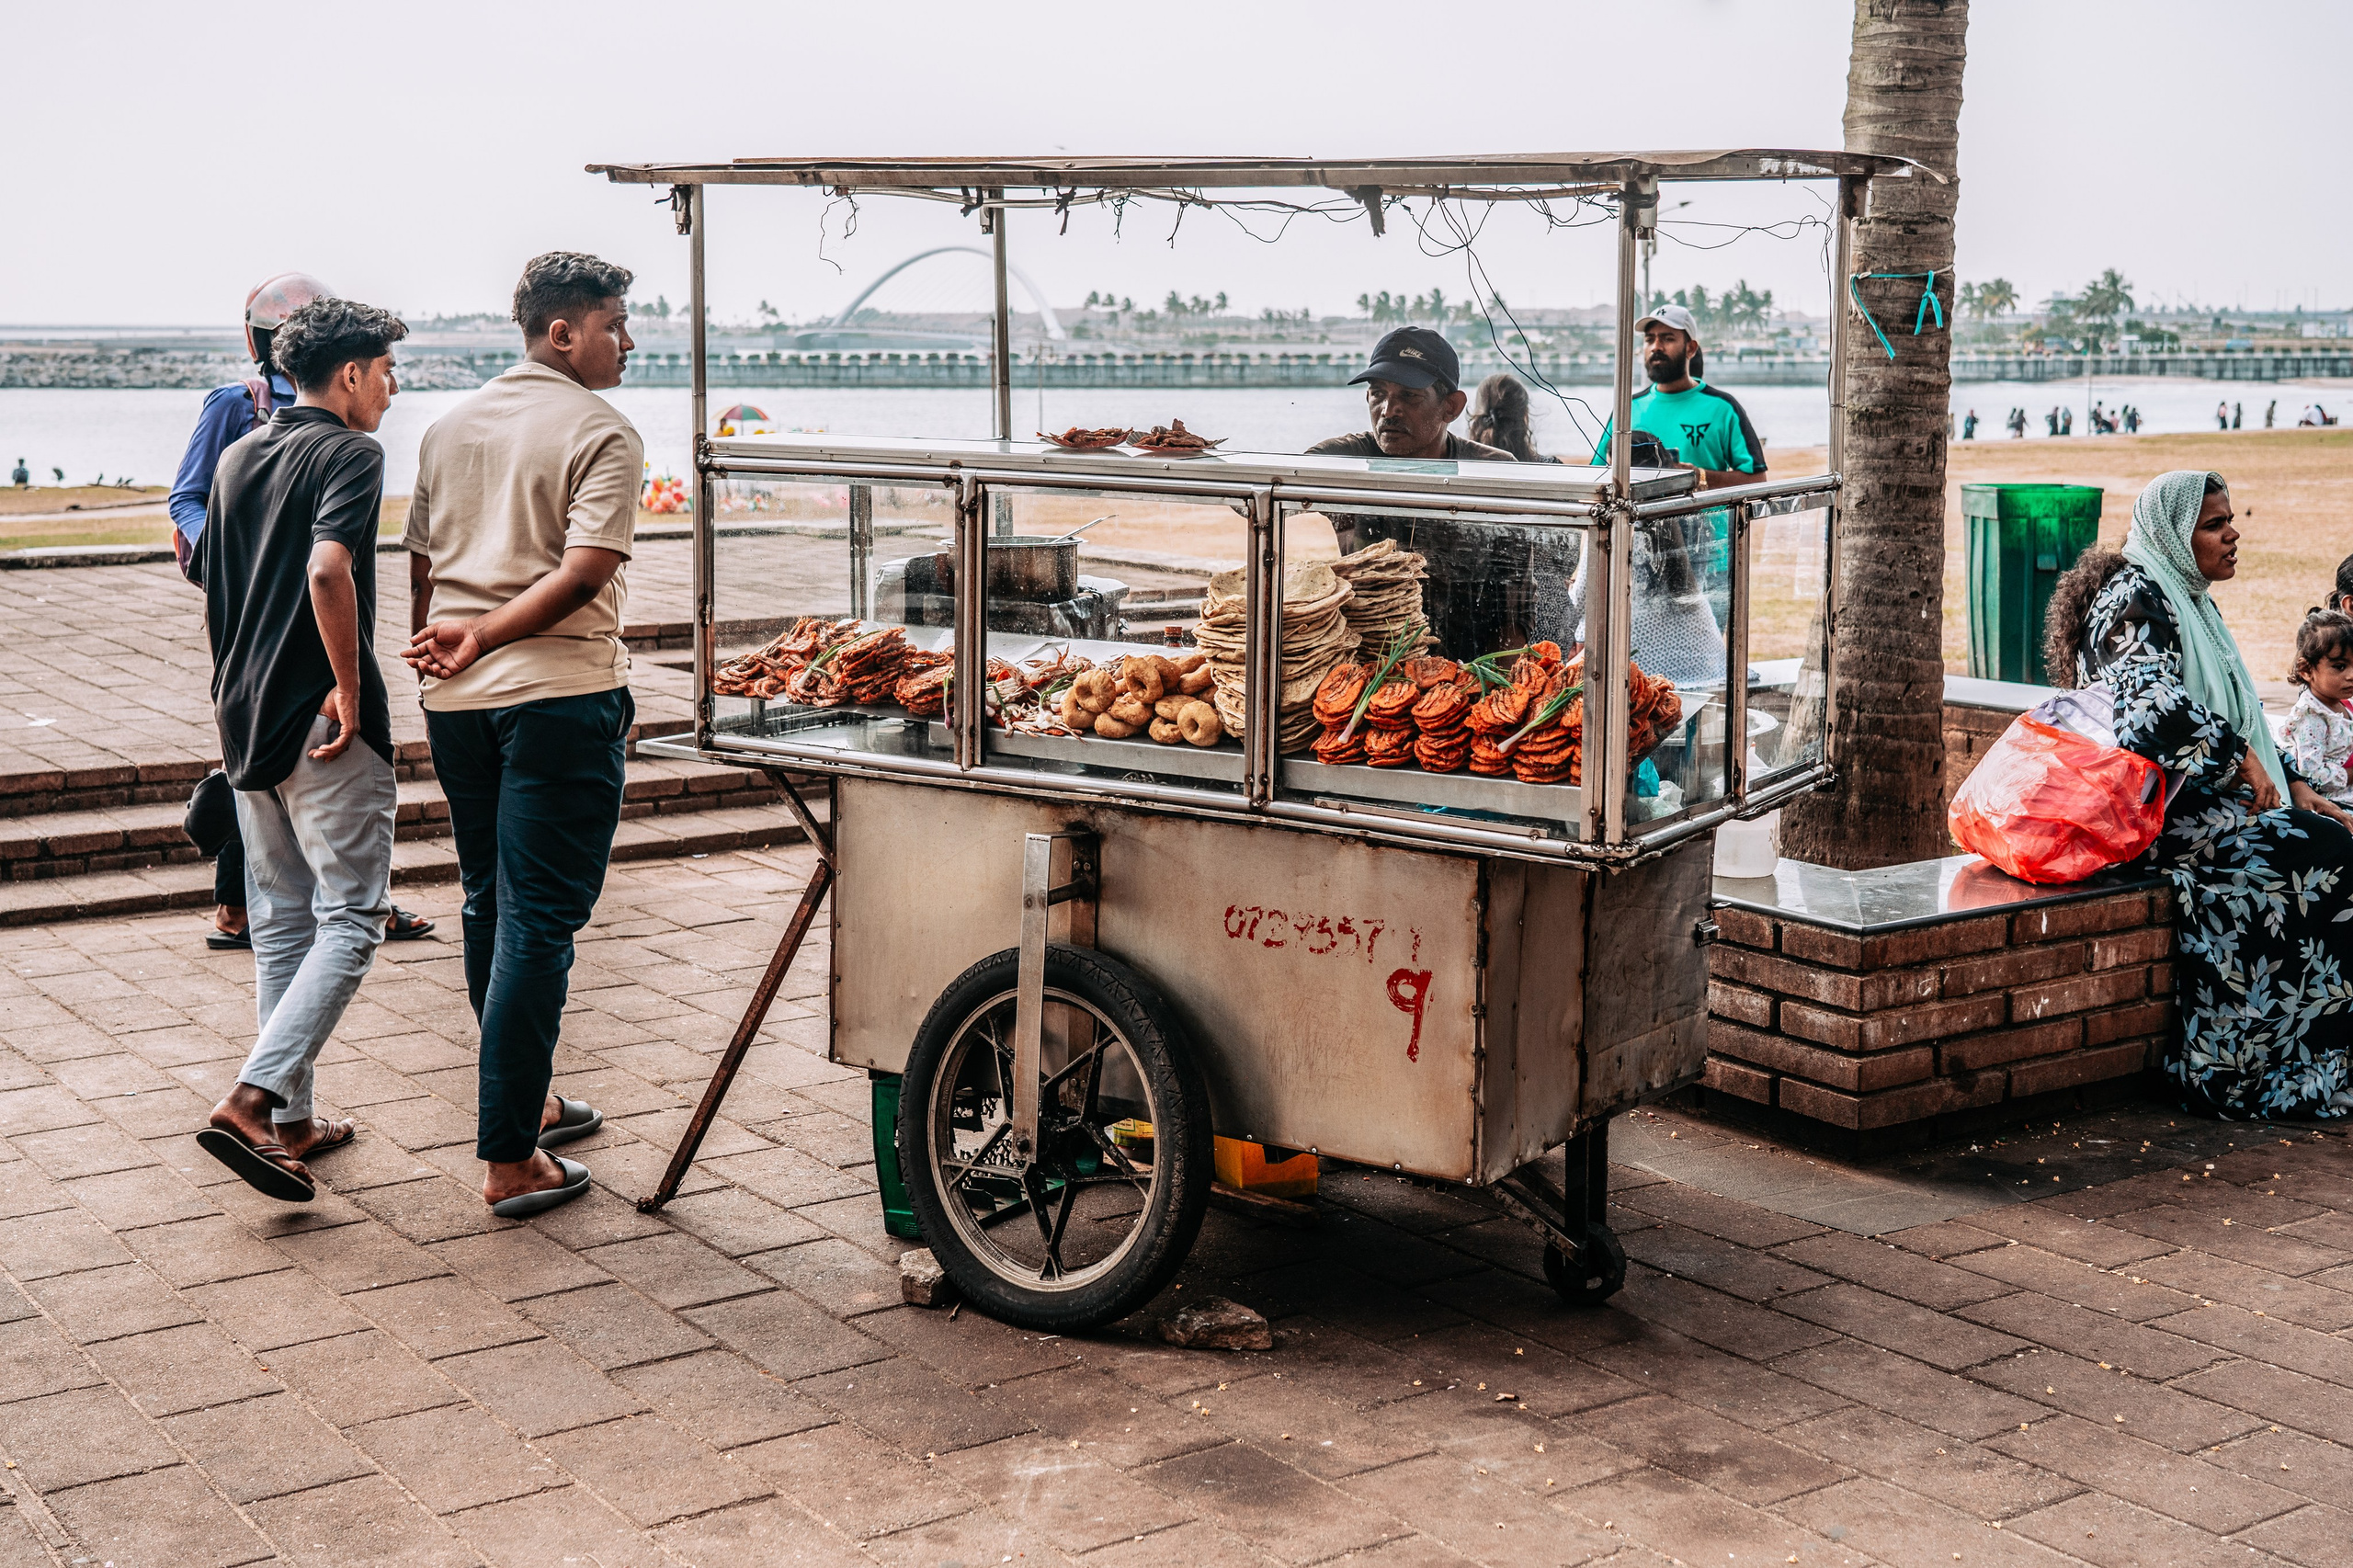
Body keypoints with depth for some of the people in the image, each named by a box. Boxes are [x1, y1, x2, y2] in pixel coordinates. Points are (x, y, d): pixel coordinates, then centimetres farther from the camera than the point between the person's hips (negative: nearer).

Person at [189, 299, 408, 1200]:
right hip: (322, 724, -8)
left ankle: (291, 1122, 17)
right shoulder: (348, 453, -9)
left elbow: (210, 594, 19)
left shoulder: (237, 458, 15)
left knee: (280, 924, 14)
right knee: (350, 920, -4)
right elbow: (327, 568, -27)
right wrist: (350, 686, -20)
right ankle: (252, 1099, -16)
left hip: (245, 719, 8)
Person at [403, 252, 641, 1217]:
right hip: (560, 694, -7)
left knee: (491, 908, 19)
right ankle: (510, 1161, -3)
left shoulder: (450, 428, 13)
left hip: (457, 700, 7)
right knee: (538, 922, -4)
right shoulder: (602, 434, -7)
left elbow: (421, 564, 17)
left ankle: (520, 1102, 33)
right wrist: (483, 639, -13)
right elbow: (585, 573, -19)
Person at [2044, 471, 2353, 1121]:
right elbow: (2157, 700, -26)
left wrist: (2293, 783, 9)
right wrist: (2240, 758, -18)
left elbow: (2235, 718, 22)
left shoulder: (2192, 601, 20)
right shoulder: (2135, 597, -10)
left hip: (2209, 798, 9)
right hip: (2158, 811, -9)